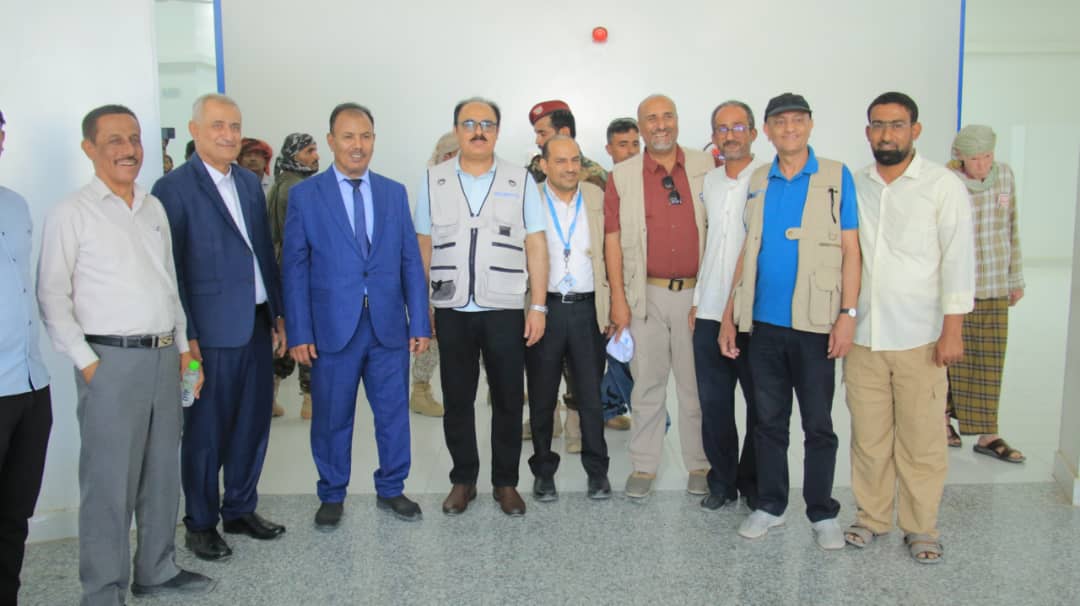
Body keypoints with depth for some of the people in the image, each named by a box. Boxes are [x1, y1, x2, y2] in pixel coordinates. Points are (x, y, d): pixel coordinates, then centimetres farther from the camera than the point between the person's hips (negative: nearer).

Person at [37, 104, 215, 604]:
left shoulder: (154, 207, 12)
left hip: (164, 357, 6)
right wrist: (86, 361, -11)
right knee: (109, 480, 1)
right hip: (110, 361, -6)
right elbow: (52, 296, -6)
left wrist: (183, 346, 13)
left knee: (163, 472, 14)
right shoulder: (72, 213, -5)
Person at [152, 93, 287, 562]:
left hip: (257, 325, 6)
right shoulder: (173, 188, -8)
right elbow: (170, 268, -9)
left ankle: (240, 509, 30)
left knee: (254, 423, 13)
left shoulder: (250, 182, 12)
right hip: (210, 330, -6)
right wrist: (185, 336, -12)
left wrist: (278, 314, 12)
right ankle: (200, 524, 22)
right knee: (206, 430, 6)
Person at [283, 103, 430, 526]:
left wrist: (420, 322, 2)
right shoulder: (305, 195, 0)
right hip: (332, 328, -2)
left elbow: (411, 262, 7)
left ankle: (391, 490, 29)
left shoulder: (394, 193, 8)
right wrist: (299, 332, -7)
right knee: (332, 418, 10)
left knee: (394, 412, 11)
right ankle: (332, 496, 28)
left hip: (389, 327, 2)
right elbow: (294, 268, -2)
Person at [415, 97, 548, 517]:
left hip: (505, 309, -1)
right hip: (451, 310, 1)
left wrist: (538, 306, -5)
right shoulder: (433, 180, 6)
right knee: (457, 399, 9)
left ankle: (506, 481, 21)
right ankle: (463, 479, 24)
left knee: (508, 399, 6)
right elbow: (423, 246, 7)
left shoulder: (521, 181, 3)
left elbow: (535, 245, 1)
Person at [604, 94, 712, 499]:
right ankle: (644, 465, 20)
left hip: (696, 293, 1)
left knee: (697, 383, 9)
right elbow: (613, 238, 1)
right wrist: (618, 298, -5)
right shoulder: (622, 176, 3)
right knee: (648, 383, 8)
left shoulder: (706, 169, 5)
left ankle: (700, 465, 22)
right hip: (646, 294, 0)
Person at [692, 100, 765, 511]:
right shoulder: (709, 181, 12)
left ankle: (754, 482, 23)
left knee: (760, 405, 7)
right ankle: (722, 480, 24)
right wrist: (697, 299, 13)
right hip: (710, 312, 5)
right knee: (714, 403, 9)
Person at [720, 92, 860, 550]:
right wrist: (729, 315, 6)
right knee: (768, 421, 12)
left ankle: (823, 513, 20)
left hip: (815, 323, -3)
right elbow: (745, 252, 11)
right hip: (763, 323, 3)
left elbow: (850, 250, -2)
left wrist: (847, 314, -11)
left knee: (818, 424, 6)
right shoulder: (757, 183, 9)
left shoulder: (836, 177, 0)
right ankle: (770, 505, 25)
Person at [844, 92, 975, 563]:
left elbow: (958, 259, -3)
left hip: (920, 337, -3)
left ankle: (920, 527, 18)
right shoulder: (853, 186, 9)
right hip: (862, 334, 3)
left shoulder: (943, 185, -1)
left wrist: (952, 330, -8)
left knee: (920, 438, 2)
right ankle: (872, 516, 25)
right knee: (868, 435, 9)